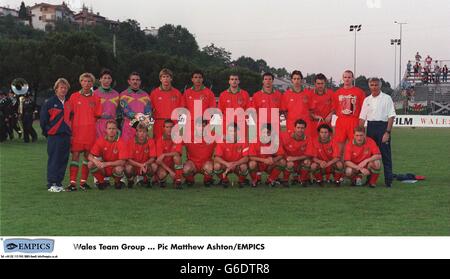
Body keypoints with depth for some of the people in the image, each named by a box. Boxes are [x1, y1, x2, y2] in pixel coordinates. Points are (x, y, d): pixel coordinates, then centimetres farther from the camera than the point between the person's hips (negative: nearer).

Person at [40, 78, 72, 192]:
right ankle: (51, 184, 0)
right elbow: (43, 119, 0)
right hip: (54, 136, -5)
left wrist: (70, 131, 11)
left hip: (66, 136, 5)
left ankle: (59, 183, 14)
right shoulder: (50, 102, -2)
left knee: (63, 160, 6)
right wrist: (47, 132, 3)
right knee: (53, 160, -4)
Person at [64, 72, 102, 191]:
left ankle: (83, 181, 12)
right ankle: (73, 183, -5)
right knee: (75, 155, -4)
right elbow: (68, 114, 2)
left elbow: (98, 115, 12)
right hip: (77, 131, -2)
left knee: (88, 155, 3)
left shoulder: (95, 98, 9)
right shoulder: (74, 97, 5)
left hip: (91, 131, 2)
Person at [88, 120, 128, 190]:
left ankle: (117, 182, 0)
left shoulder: (120, 142, -18)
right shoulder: (100, 140, -9)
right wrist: (96, 161, -34)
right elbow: (90, 156, -10)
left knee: (119, 169, -37)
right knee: (91, 164, -24)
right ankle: (101, 182, 1)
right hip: (103, 170, 3)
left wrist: (106, 164, -34)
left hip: (115, 167, -2)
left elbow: (122, 162, -25)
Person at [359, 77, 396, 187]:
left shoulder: (387, 98, 0)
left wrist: (387, 132, -14)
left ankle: (388, 180, -2)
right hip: (370, 127, 5)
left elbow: (391, 116, -6)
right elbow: (362, 118, 13)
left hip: (383, 126, -4)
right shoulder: (367, 100, 13)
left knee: (385, 154, -4)